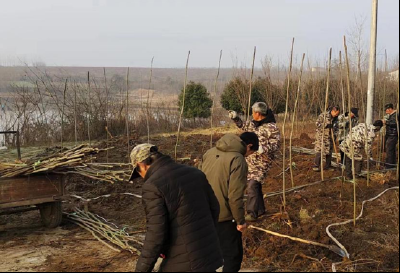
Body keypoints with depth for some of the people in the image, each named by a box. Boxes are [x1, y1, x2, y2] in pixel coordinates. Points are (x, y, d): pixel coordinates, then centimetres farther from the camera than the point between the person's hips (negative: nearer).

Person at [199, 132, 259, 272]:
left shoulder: (210, 152, 5)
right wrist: (241, 220, -8)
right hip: (223, 217, -7)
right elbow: (235, 196, -21)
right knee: (233, 254, 9)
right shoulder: (238, 160, -18)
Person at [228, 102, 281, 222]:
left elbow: (276, 145, -18)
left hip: (261, 162, -8)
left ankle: (252, 213, -5)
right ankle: (260, 209, 30)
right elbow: (244, 126, 29)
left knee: (252, 185, -14)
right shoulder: (253, 123, 7)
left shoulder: (271, 127, -16)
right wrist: (235, 118, 19)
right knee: (255, 184, 16)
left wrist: (264, 149, -34)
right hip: (250, 159, 8)